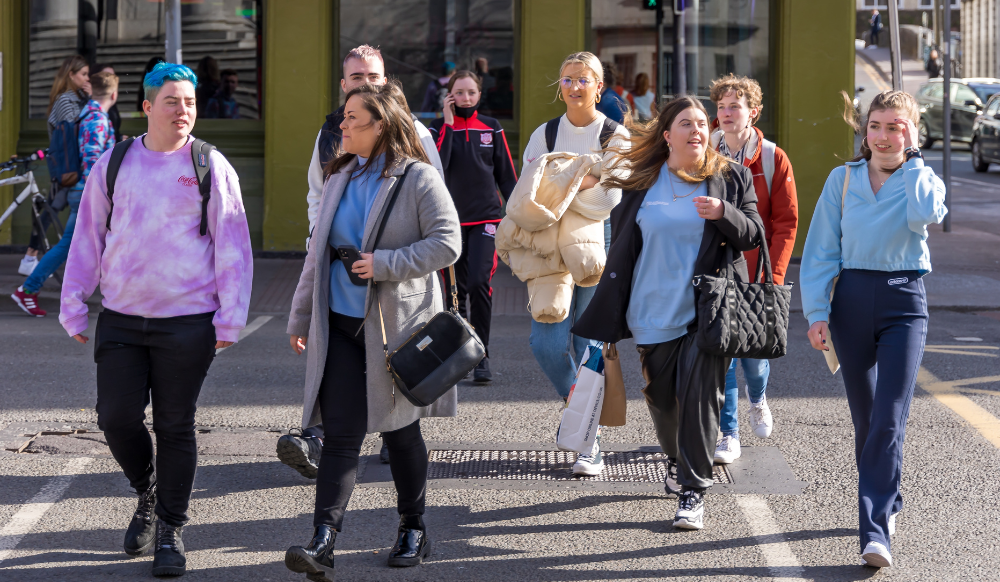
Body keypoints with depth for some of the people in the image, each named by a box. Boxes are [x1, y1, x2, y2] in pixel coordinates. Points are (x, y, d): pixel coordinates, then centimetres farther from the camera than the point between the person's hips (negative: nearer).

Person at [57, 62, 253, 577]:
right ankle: (147, 493, 28)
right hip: (120, 319, 2)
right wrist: (74, 307, 10)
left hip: (187, 322, -2)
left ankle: (171, 530, 17)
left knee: (175, 426, 2)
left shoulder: (210, 167, 0)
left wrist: (230, 318, -4)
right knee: (117, 417, -1)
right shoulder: (113, 165, 6)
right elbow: (88, 239, 12)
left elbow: (232, 245, 1)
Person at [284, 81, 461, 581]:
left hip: (398, 325, -4)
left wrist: (384, 264, -20)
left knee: (399, 428, 10)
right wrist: (300, 317, 18)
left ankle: (414, 530, 28)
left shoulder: (418, 179, -7)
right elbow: (318, 252, 17)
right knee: (341, 432, -6)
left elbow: (446, 243, -14)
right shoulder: (340, 177, 11)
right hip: (340, 324, 4)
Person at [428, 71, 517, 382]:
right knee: (456, 289, 6)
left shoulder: (491, 128, 5)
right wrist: (448, 124, -13)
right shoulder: (440, 128, 3)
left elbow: (507, 175, 10)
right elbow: (435, 168, -15)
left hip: (486, 219, -1)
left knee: (479, 282, -16)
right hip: (452, 218, 1)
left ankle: (482, 357, -11)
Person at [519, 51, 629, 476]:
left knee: (591, 342, -2)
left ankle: (590, 442, 7)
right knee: (546, 341, -7)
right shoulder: (545, 134, 9)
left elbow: (608, 202, -9)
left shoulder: (616, 137, 0)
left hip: (598, 244, -2)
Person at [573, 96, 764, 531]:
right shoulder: (641, 181, 6)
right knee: (660, 395, 12)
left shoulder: (730, 177, 3)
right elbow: (622, 246, 11)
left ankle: (694, 491, -6)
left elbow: (753, 236, 1)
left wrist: (723, 213, -20)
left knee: (699, 395, -11)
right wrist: (610, 315, 10)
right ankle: (676, 459, 41)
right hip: (655, 311, 3)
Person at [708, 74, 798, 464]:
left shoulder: (773, 160, -3)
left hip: (756, 277, -1)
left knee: (754, 352, 5)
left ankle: (757, 401, 39)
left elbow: (786, 223, -2)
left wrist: (774, 276, -10)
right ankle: (729, 436, 3)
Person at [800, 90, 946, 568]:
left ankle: (875, 530, -13)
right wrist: (817, 311, -4)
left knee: (889, 420, -12)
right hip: (852, 299, 2)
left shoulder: (923, 179, 2)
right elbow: (821, 248, 4)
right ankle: (888, 503, 31)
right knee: (864, 416, 10)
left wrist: (911, 159, -11)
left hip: (904, 301, -2)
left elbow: (925, 215, -23)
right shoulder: (843, 179, 5)